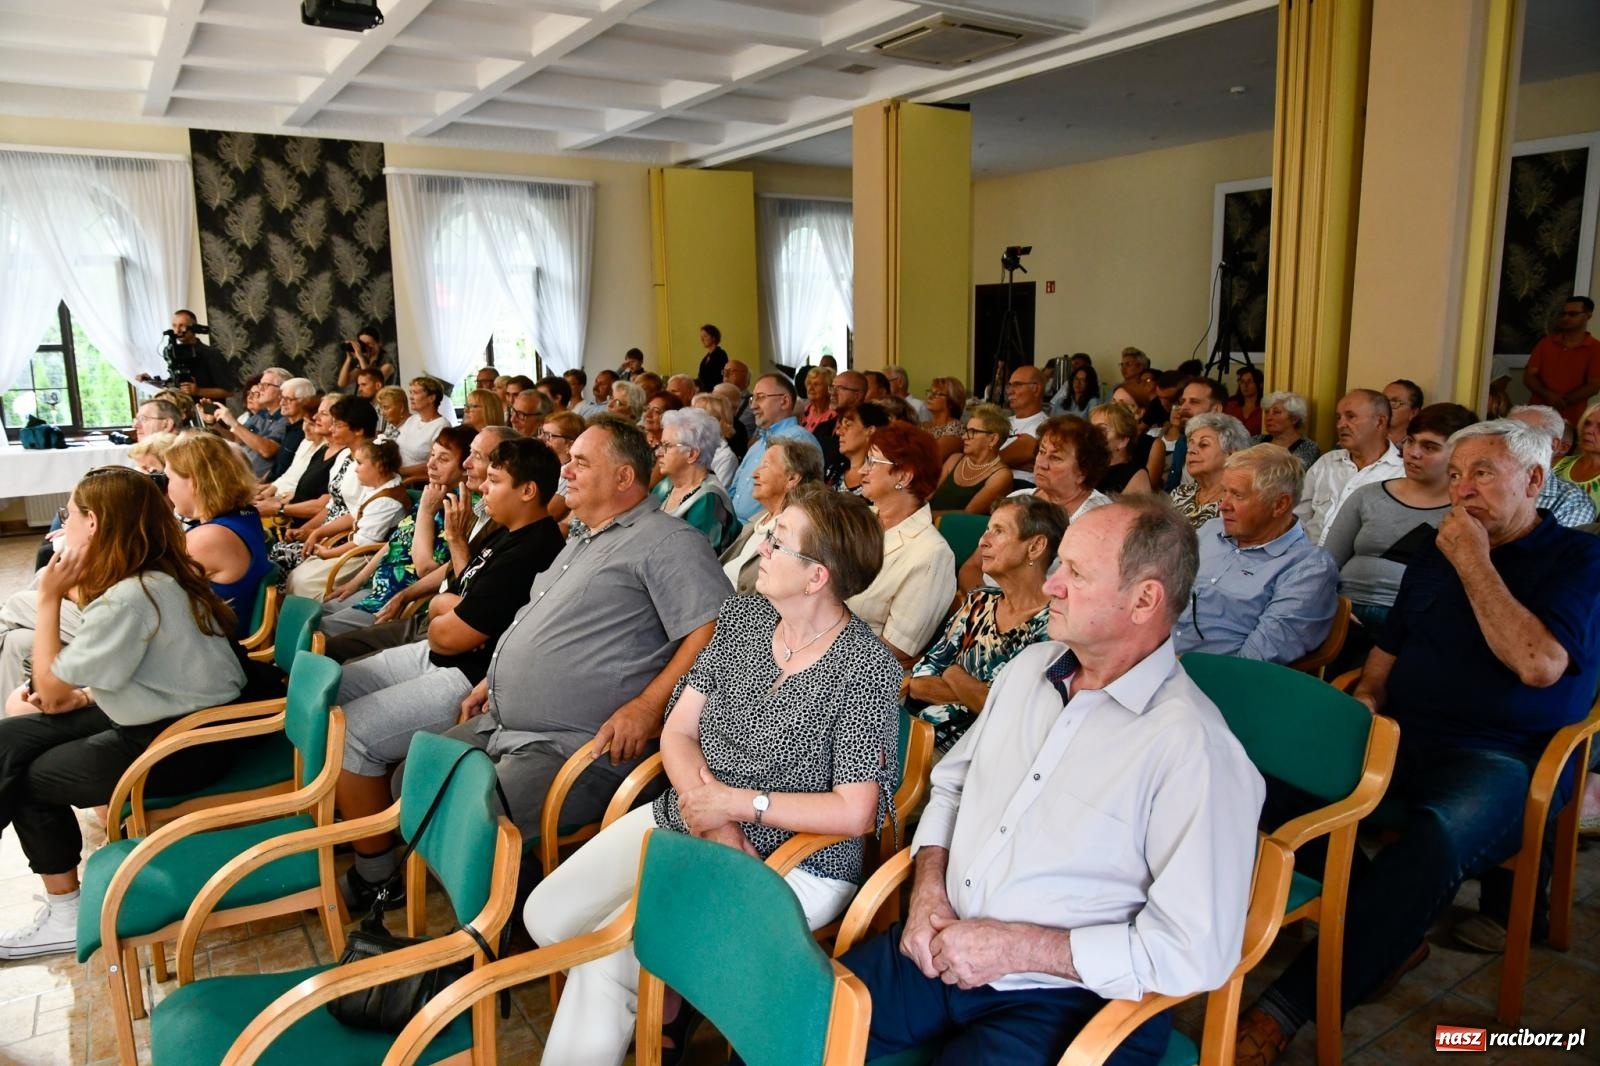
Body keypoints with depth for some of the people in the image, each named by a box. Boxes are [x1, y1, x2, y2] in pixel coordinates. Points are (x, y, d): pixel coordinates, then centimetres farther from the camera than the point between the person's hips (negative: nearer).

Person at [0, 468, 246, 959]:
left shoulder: (129, 598, -25)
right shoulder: (158, 577, 5)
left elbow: (50, 689, -15)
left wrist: (49, 598, -10)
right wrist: (82, 697, 1)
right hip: (171, 716, 9)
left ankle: (66, 914, 21)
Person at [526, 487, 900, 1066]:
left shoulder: (867, 668, -17)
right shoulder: (741, 616, 2)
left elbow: (854, 812, -20)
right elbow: (678, 730, 3)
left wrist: (733, 802, -17)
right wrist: (706, 811, -15)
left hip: (794, 864, -7)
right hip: (684, 818, 7)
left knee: (606, 953, -19)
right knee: (546, 915, -2)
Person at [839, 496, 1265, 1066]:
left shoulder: (1193, 748, -19)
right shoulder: (1030, 666, 4)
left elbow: (1196, 951, -21)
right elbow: (952, 784, 16)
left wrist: (1015, 947, -18)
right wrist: (928, 887, -1)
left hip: (1065, 999, -6)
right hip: (943, 949, 6)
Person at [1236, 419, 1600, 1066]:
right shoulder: (1436, 554, 19)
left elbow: (1539, 664, -16)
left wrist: (1473, 562, -11)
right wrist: (1366, 697, 2)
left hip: (1502, 754, -5)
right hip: (1397, 735, 6)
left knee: (1438, 835, -39)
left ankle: (1287, 1010, -35)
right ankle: (1390, 936, -10)